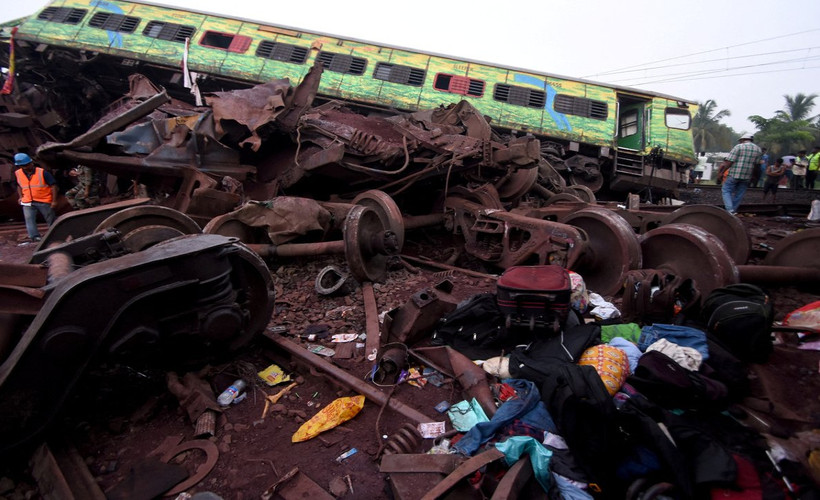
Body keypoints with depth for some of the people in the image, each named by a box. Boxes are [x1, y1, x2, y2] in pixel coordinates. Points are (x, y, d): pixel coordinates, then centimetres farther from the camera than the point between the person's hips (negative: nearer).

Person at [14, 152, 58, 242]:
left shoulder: (42, 172, -13)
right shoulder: (18, 173, 4)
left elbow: (53, 185, -13)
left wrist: (54, 201, -15)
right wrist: (20, 196, 12)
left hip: (44, 201, -4)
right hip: (27, 202, 4)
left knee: (51, 220, 7)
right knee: (29, 219, -10)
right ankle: (35, 237, -13)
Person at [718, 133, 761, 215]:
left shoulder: (739, 147, -7)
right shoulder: (758, 150, 11)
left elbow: (729, 162, -13)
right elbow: (756, 164, 12)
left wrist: (721, 172, -6)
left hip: (734, 174, -5)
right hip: (747, 176, 5)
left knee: (726, 191, 2)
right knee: (739, 194, 13)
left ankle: (730, 210, -13)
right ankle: (733, 210, 18)